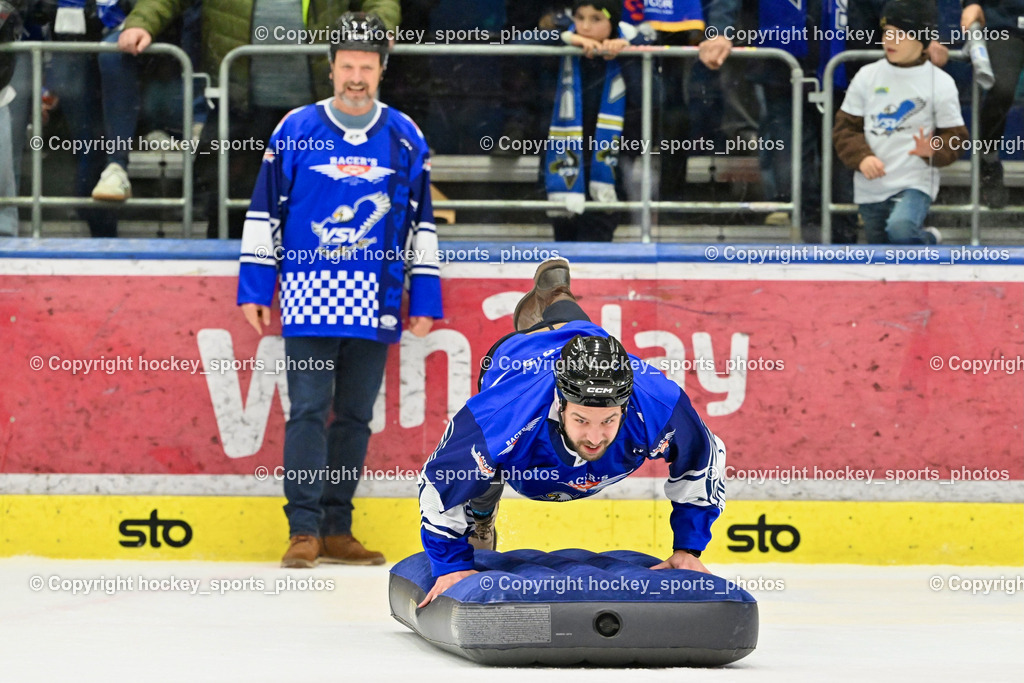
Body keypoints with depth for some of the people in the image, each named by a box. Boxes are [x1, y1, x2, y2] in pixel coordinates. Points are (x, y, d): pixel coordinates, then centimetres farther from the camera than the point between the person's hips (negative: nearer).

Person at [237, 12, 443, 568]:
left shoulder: (405, 137, 7)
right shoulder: (295, 130, 2)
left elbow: (421, 221, 12)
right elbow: (263, 212, 5)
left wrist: (424, 297, 8)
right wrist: (253, 287, 1)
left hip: (375, 303, 2)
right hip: (310, 297, -2)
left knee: (356, 414, 6)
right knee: (308, 410, -8)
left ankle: (336, 531, 12)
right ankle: (304, 530, -7)